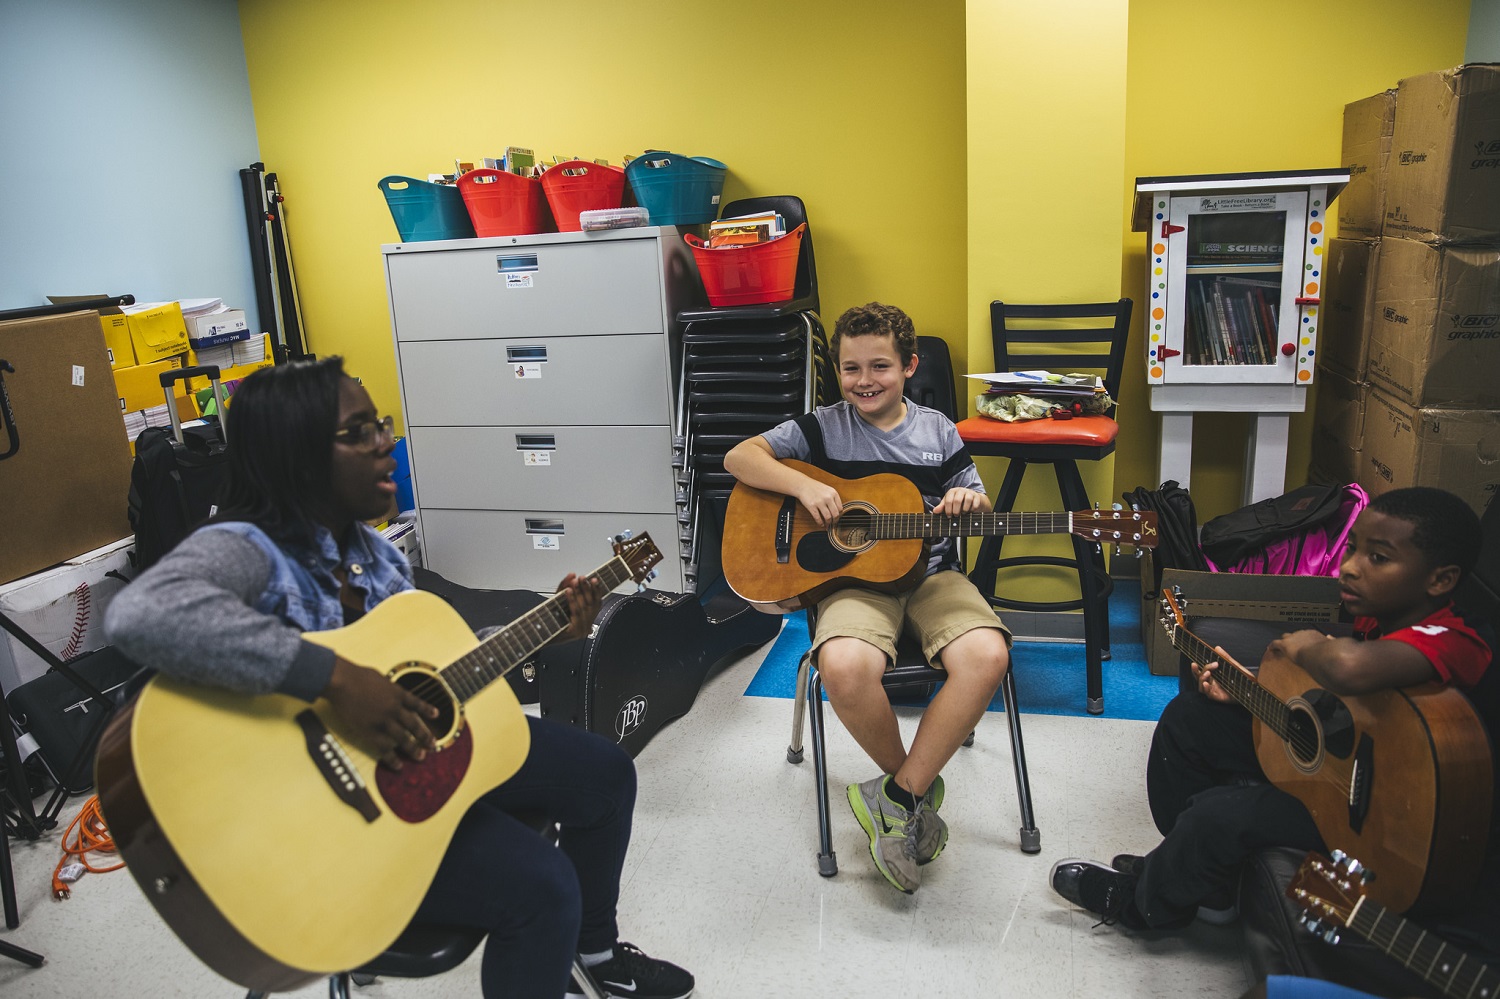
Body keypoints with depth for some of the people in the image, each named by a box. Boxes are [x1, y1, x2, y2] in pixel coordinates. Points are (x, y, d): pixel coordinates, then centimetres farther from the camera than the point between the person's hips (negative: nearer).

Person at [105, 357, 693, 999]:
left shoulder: (373, 551, 2)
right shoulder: (249, 550, -24)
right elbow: (141, 614, -46)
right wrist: (335, 679, -44)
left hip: (415, 749, 9)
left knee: (604, 771, 11)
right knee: (539, 886, -24)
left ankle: (595, 948, 34)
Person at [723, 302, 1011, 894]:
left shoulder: (936, 429, 12)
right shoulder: (823, 428, 5)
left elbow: (979, 508, 18)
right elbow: (739, 457, 0)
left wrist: (973, 502, -8)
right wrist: (803, 485, -15)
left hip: (931, 572, 2)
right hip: (854, 576, -2)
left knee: (987, 656, -30)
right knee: (844, 666, -36)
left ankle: (897, 797, -13)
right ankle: (921, 788, -5)